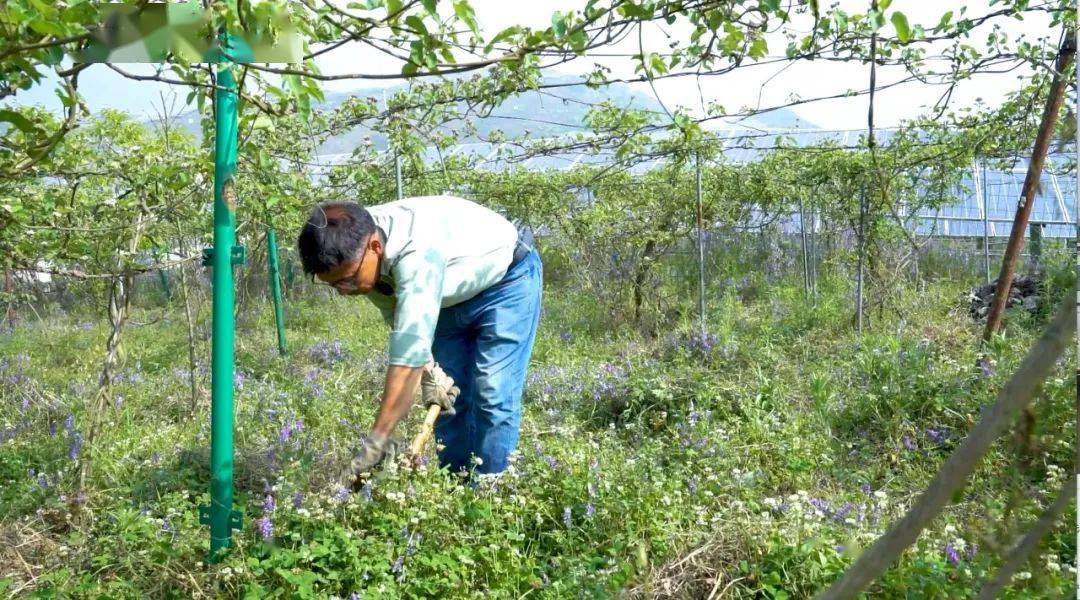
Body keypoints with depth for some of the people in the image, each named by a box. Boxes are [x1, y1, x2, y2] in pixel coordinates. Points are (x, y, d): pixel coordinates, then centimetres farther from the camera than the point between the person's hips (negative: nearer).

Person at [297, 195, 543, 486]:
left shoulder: (417, 251, -42)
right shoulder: (352, 251, -17)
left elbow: (409, 348, -45)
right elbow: (401, 324, -5)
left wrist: (375, 443, -44)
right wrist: (429, 370, -20)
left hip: (505, 280, -7)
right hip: (452, 297, 7)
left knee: (493, 397, -15)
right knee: (448, 398, 3)